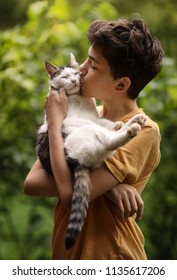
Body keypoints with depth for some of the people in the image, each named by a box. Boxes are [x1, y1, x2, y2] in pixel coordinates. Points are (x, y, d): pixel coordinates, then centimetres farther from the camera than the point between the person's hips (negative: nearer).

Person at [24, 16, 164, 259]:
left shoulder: (143, 131, -16)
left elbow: (72, 194, -25)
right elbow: (31, 183, -8)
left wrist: (55, 122, -15)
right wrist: (106, 185, -20)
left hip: (111, 258, -5)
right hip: (66, 256, 5)